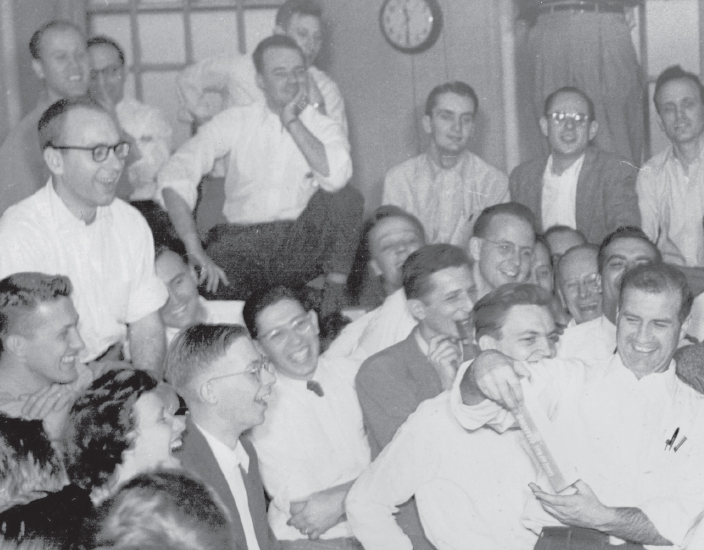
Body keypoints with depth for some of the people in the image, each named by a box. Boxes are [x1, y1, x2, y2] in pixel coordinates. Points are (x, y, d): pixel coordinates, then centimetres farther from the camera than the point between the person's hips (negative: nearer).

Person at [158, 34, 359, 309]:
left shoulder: (323, 127, 7)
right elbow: (175, 174, -8)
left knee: (347, 198, -24)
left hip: (302, 242, 2)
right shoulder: (236, 121, 5)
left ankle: (336, 290, -10)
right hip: (241, 241, -2)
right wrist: (195, 250, -21)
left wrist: (293, 122, -9)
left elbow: (336, 177, -18)